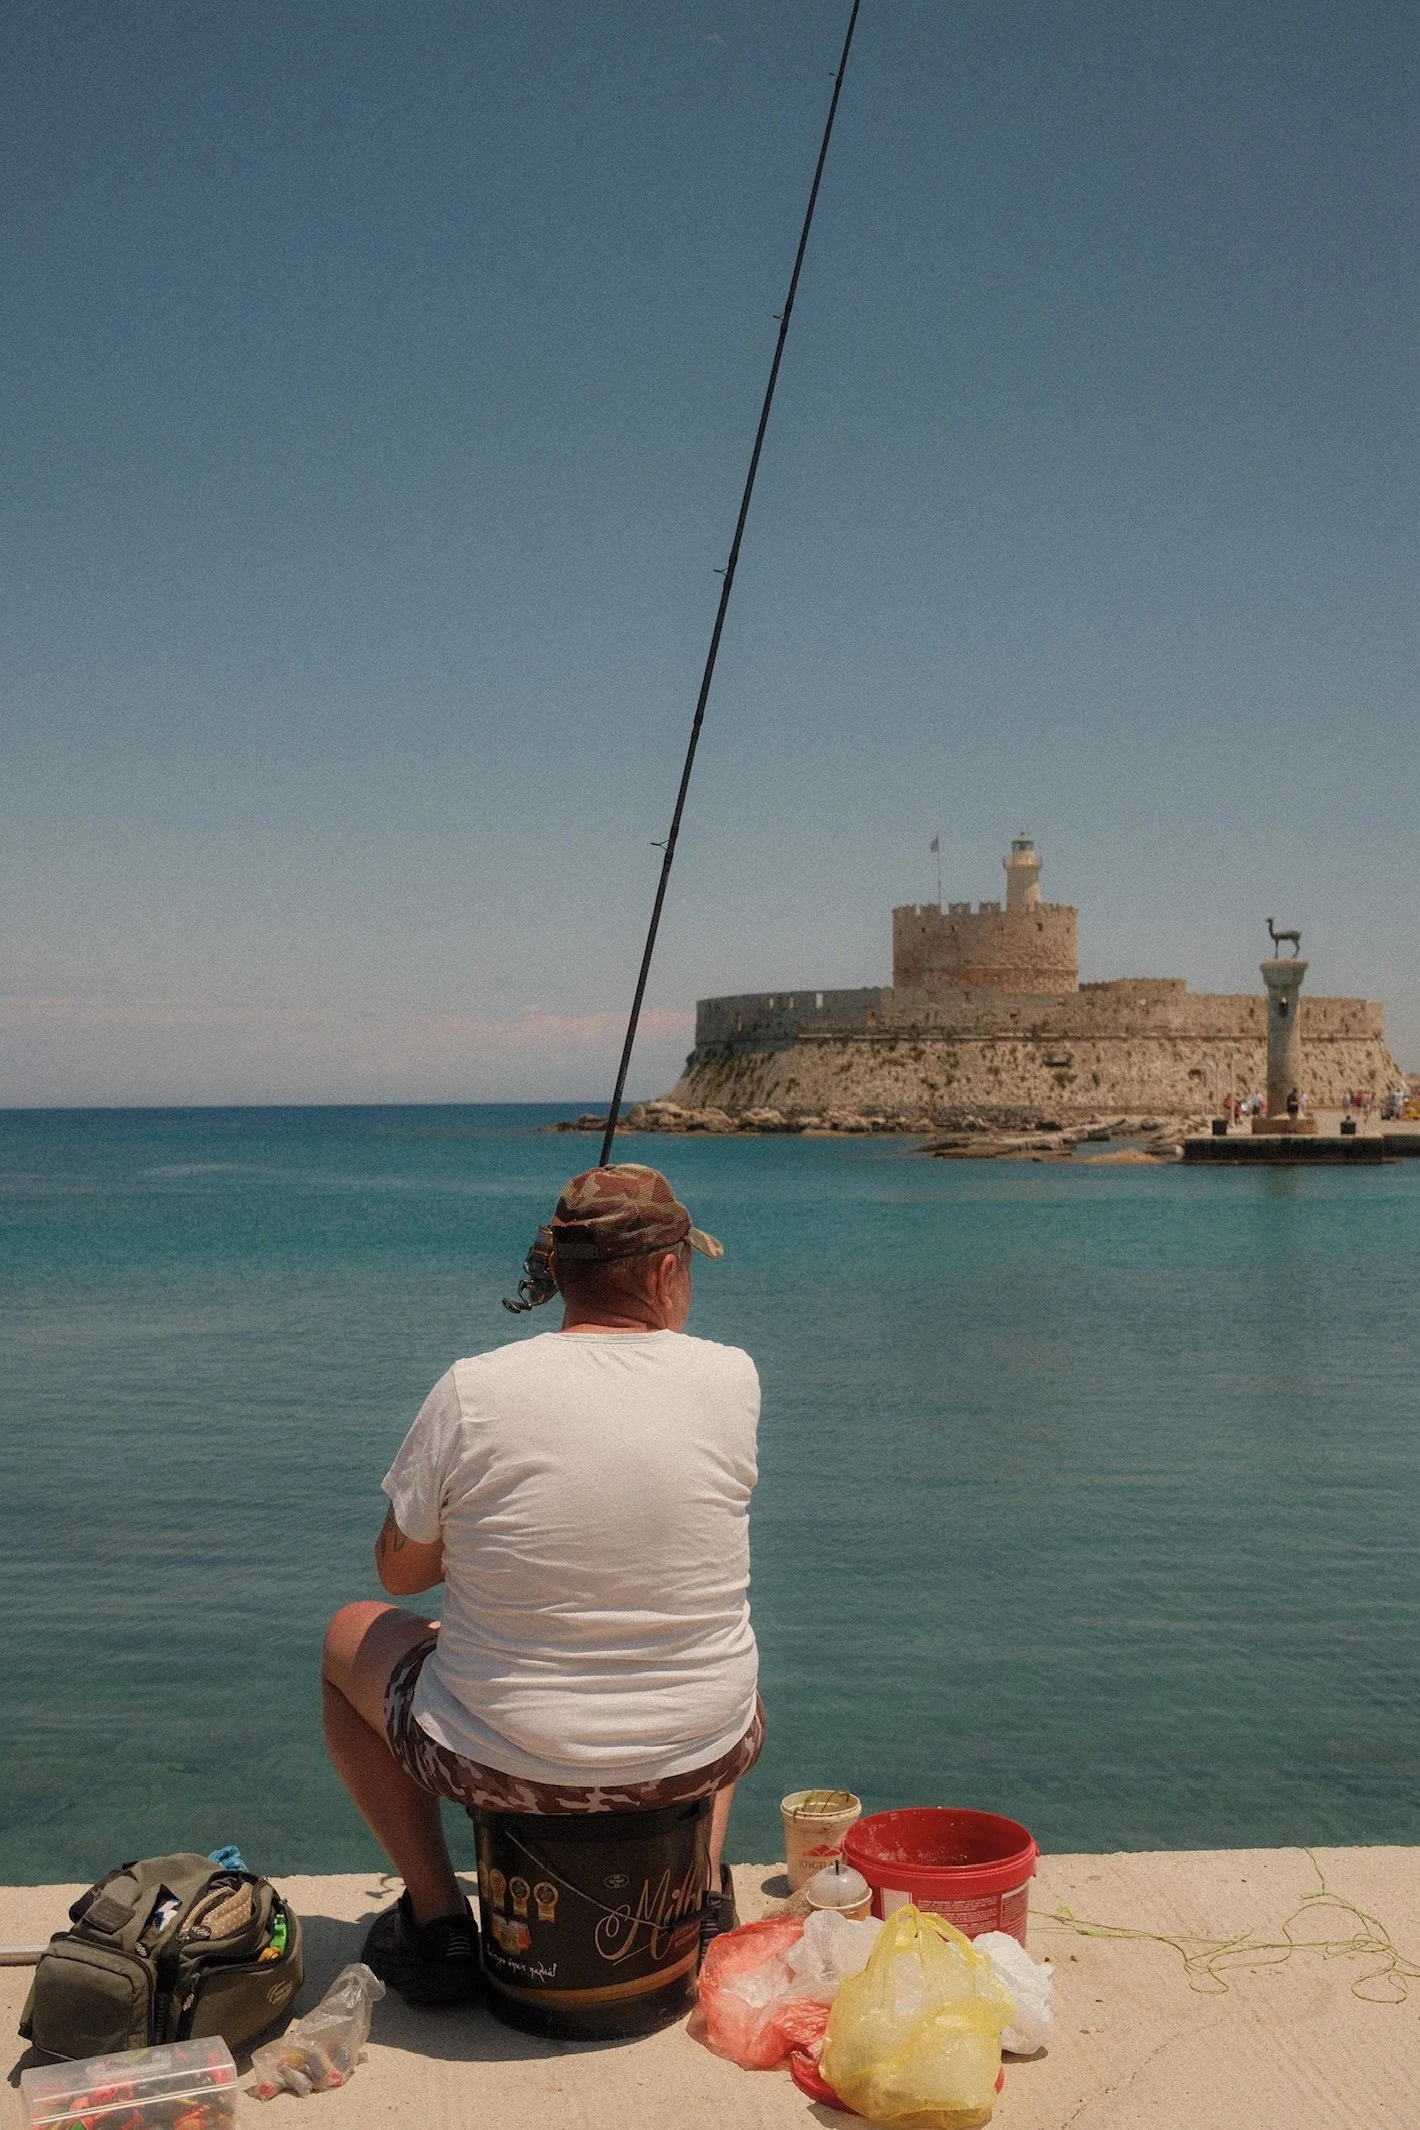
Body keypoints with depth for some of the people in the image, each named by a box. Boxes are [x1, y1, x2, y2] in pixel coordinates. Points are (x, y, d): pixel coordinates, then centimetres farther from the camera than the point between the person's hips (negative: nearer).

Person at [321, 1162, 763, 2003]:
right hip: (699, 1757, 3)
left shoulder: (472, 1391, -16)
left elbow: (401, 1572, -2)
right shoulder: (732, 1378, -10)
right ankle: (705, 1892, 33)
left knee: (353, 1638, 26)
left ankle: (435, 1918, 24)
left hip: (508, 1764, -3)